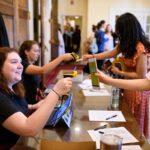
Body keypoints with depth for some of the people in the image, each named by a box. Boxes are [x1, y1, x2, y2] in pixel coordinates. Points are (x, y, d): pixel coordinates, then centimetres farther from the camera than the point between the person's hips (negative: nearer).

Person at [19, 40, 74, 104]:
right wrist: (62, 58, -34)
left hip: (33, 102, 8)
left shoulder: (34, 65, 10)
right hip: (25, 104, -8)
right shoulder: (22, 64, -17)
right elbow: (43, 70, -34)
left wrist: (39, 92, -3)